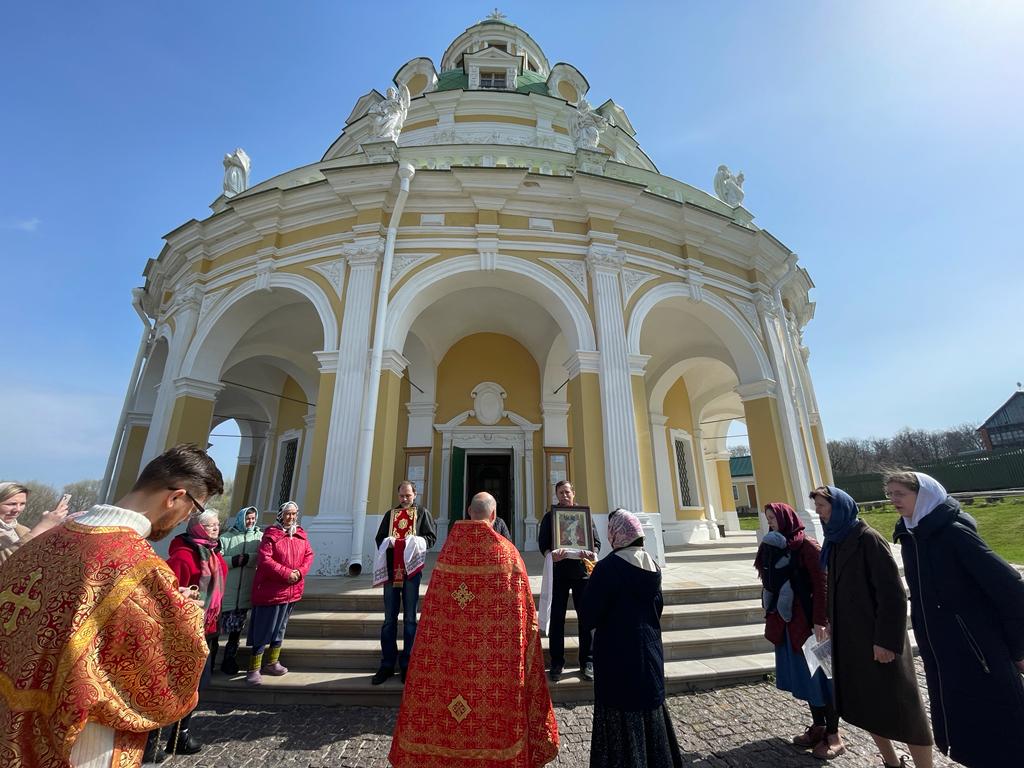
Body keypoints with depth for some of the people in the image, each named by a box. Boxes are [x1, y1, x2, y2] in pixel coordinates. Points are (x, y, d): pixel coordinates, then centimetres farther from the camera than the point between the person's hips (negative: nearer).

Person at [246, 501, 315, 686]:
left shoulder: (301, 535, 6)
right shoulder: (271, 534, -11)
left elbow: (309, 555, 6)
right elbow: (264, 559, -19)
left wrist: (300, 571, -12)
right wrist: (286, 573, -21)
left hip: (292, 590, 6)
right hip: (271, 589, -6)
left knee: (280, 628, 17)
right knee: (263, 630, 0)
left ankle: (271, 663, 30)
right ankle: (254, 669, 12)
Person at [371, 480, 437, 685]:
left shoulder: (422, 512, 4)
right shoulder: (390, 514, 13)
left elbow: (432, 537, 1)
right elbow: (379, 539, 15)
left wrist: (415, 541, -16)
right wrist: (387, 543, -7)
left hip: (411, 570, -3)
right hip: (390, 570, 3)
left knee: (410, 619, 5)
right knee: (389, 619, 10)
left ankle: (406, 665, 17)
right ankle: (387, 665, 21)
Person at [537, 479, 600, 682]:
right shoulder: (549, 516, 5)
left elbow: (596, 540, 4)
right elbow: (543, 543, -2)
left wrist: (592, 553, -18)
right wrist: (551, 554, -24)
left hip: (582, 570, 1)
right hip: (558, 572, -1)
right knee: (557, 618, 5)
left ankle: (587, 661, 22)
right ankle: (557, 663, 20)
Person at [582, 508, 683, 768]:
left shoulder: (608, 567, -23)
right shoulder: (652, 564, -3)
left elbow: (590, 610, -18)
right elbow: (658, 604, 10)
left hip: (617, 650, -6)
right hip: (649, 647, 7)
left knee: (621, 711, 9)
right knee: (648, 699, 23)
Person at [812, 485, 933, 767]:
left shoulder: (867, 539, -16)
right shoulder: (835, 542, 7)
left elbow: (892, 592, -18)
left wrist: (886, 639, -20)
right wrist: (832, 623, 17)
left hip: (876, 638, -8)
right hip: (849, 637, 8)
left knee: (899, 706, 4)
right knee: (863, 703, 17)